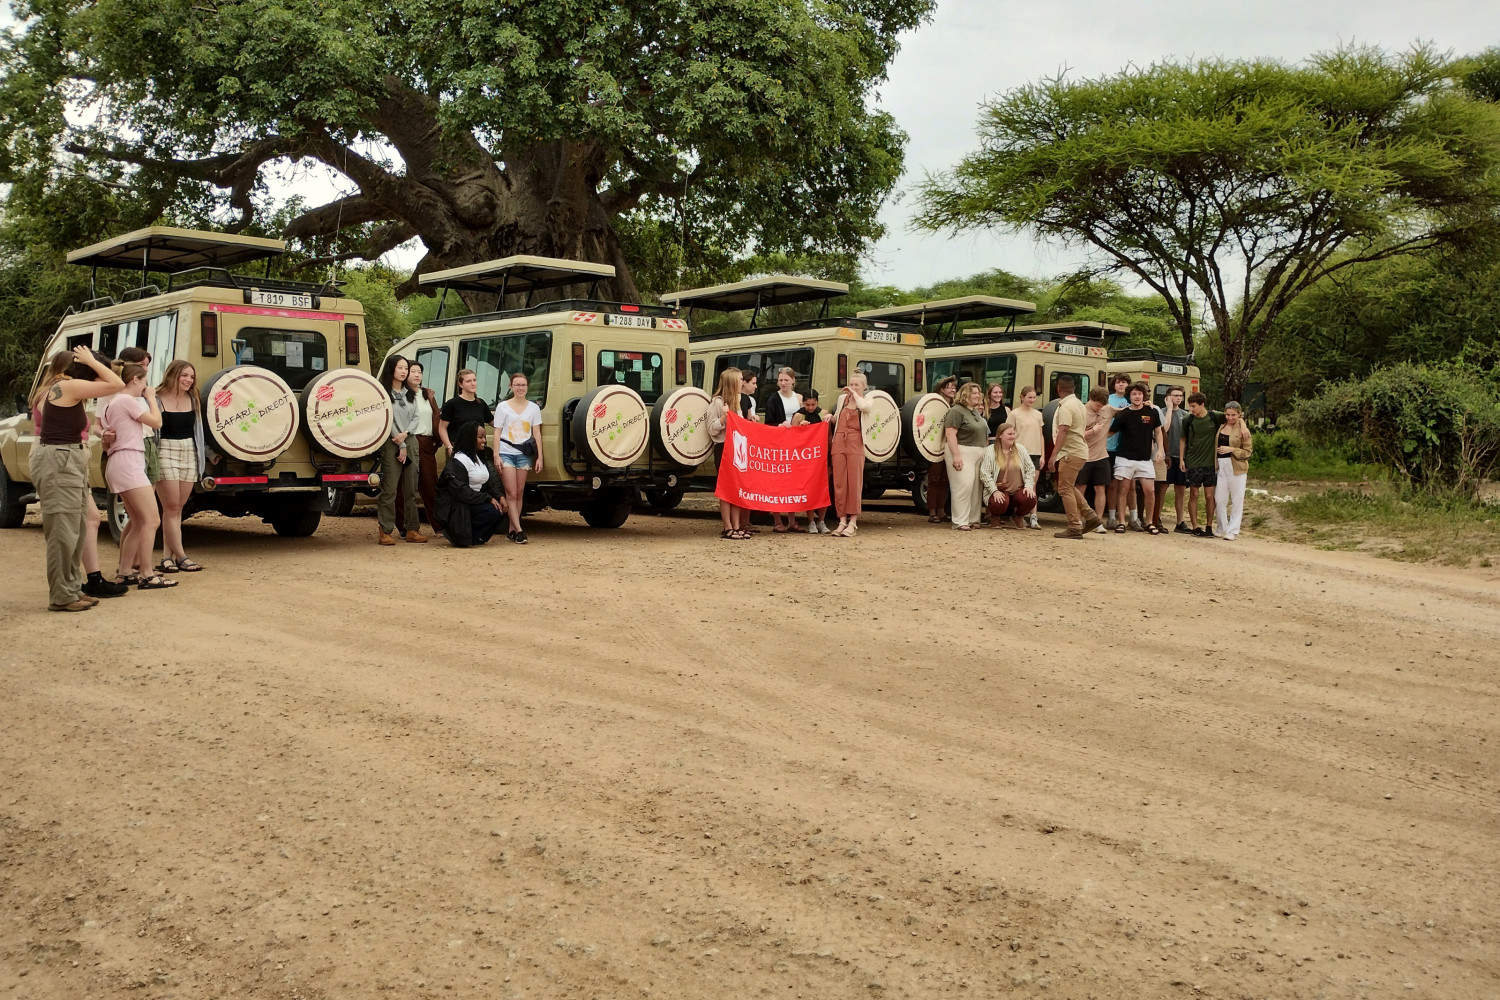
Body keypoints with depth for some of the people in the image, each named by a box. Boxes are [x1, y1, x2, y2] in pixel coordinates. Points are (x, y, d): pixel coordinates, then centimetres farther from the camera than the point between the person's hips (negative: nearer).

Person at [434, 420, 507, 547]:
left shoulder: (479, 457, 17)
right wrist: (488, 499, -23)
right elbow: (460, 491, -22)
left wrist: (499, 496, -8)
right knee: (492, 511, -25)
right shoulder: (458, 461, -15)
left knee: (501, 508, -5)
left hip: (473, 502, 10)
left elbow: (490, 482, 13)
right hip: (455, 507, -10)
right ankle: (456, 535, -15)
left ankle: (476, 537, 5)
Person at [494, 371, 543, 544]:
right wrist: (496, 456, -6)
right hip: (506, 453, -2)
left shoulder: (533, 408, 9)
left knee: (519, 493, 4)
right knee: (511, 493, -8)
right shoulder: (503, 407, 4)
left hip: (524, 455, 3)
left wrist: (539, 457, 3)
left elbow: (537, 433, 9)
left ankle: (511, 530, 12)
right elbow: (497, 433, 2)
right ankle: (518, 531, -12)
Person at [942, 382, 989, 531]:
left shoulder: (976, 412, 17)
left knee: (976, 487, 7)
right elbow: (950, 434, -18)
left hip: (978, 454, 9)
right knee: (963, 486, -13)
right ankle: (960, 522, -12)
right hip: (962, 452, -9)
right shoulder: (957, 411, -11)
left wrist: (985, 452, 21)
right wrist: (956, 455, -23)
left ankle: (973, 519, 13)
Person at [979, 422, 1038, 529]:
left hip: (1018, 490, 4)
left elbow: (1030, 469, 11)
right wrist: (995, 491, -19)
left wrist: (1028, 485, -4)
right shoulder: (990, 451, -4)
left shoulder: (1020, 449, 9)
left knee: (1030, 499, -26)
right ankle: (995, 517, 5)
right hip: (999, 491, -3)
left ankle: (1018, 516, 9)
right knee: (1000, 504, -35)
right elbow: (984, 473, -11)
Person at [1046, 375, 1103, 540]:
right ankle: (1090, 517, 16)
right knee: (1069, 487, 19)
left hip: (1071, 452, -10)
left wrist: (1054, 455, -26)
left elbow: (1063, 431, -24)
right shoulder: (1078, 404, 15)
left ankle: (1074, 528, -9)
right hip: (1080, 451, 10)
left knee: (1066, 489, -7)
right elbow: (1086, 424, 28)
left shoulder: (1065, 407, -16)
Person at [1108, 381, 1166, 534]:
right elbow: (1110, 432, 4)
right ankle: (1121, 522, 10)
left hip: (1145, 459, 1)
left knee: (1150, 490, -3)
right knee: (1124, 489, 1)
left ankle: (1149, 523, 12)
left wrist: (1160, 449, 3)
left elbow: (1158, 432, 13)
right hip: (1125, 458, -1)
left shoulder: (1152, 412, 4)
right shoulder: (1123, 414, 0)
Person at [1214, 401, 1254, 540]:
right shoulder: (1221, 427, 9)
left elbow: (1247, 452, -6)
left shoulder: (1243, 431, -5)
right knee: (1220, 499, 6)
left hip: (1236, 468, -4)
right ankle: (1222, 528, 21)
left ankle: (1233, 531, 8)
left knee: (1237, 500, 1)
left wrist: (1231, 449, -17)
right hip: (1221, 466, 4)